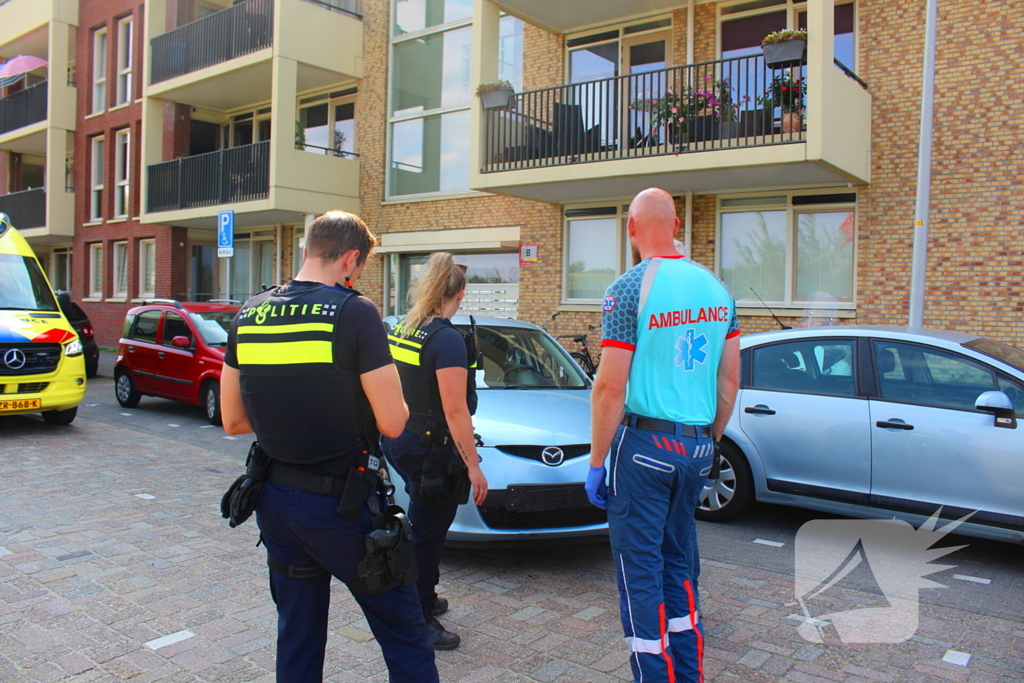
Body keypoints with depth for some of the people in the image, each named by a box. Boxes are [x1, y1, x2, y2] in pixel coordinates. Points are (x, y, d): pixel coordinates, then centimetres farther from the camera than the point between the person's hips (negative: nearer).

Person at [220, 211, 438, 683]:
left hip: (275, 498, 6)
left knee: (297, 639, 21)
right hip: (343, 503, -6)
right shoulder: (355, 312, -16)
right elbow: (392, 423, -16)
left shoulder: (248, 315, 2)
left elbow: (233, 422, 8)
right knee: (403, 633, 9)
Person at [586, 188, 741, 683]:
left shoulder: (629, 289, -12)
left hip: (644, 444, -7)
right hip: (696, 448, 7)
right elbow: (729, 380, 11)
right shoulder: (716, 288, 7)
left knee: (640, 569, 4)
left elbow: (610, 388, -15)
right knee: (680, 561, 19)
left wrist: (596, 463, -7)